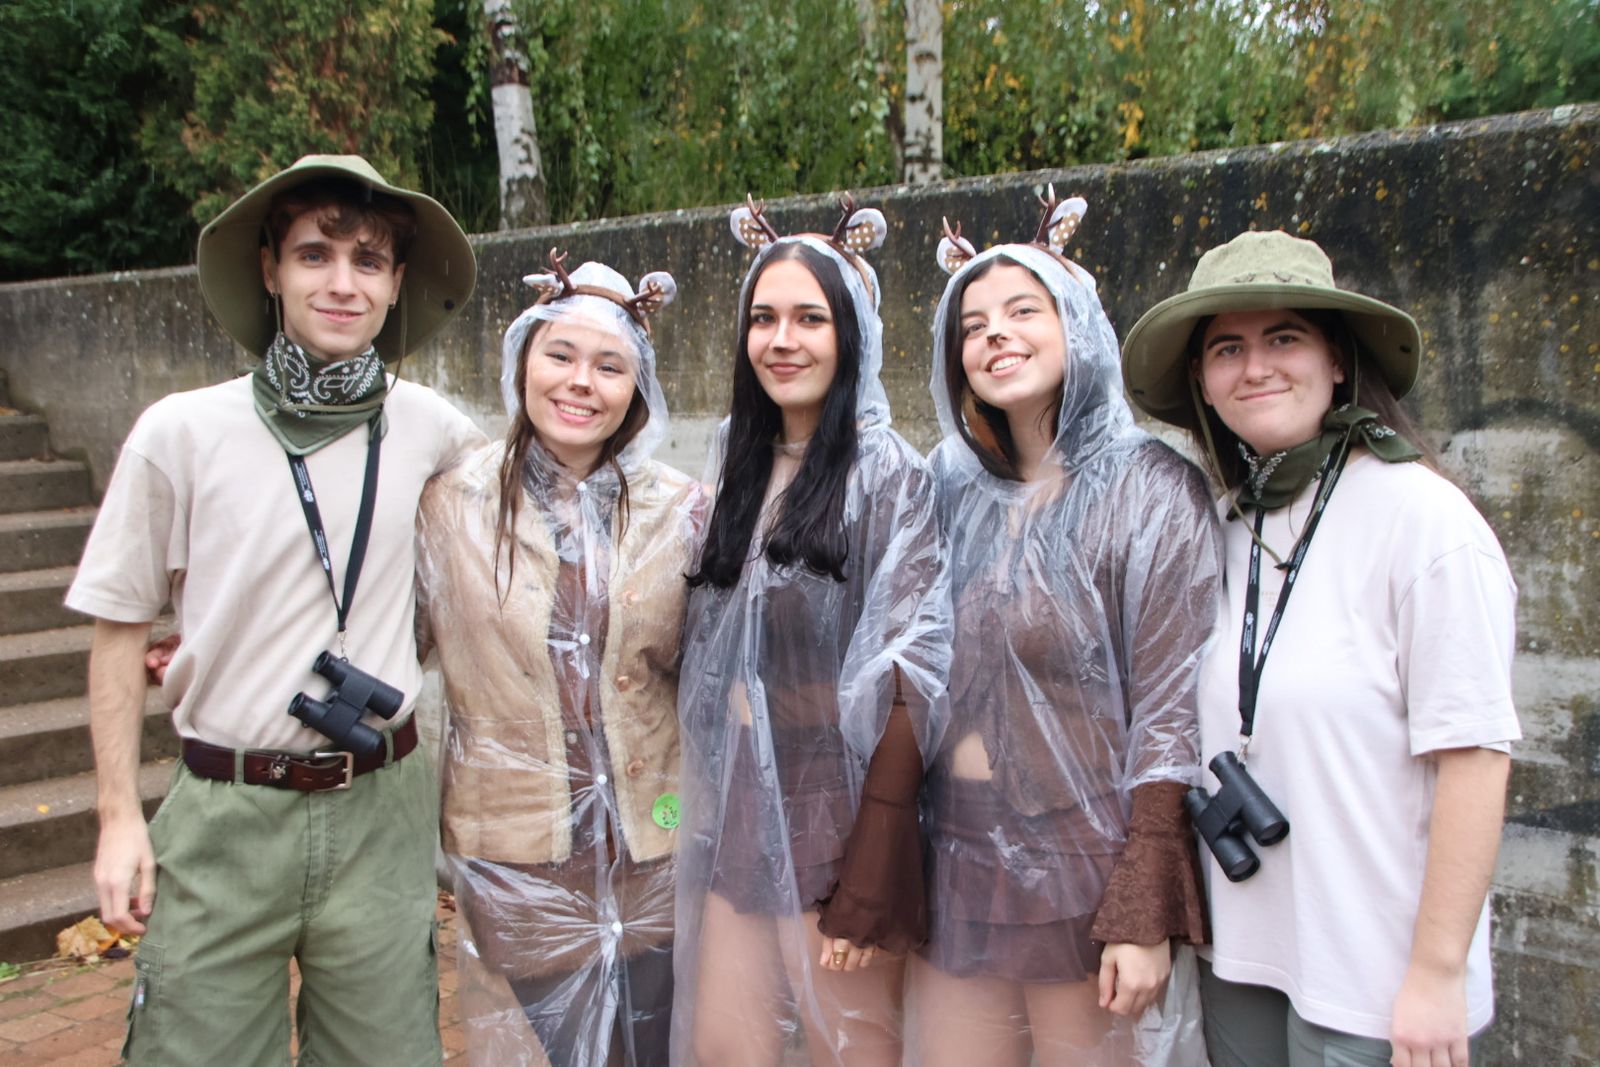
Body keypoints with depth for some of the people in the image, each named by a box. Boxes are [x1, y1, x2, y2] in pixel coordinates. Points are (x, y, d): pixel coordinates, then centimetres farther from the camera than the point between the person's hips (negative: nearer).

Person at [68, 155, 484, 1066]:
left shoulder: (429, 429, -2)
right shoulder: (182, 433, -7)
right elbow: (121, 626, 1)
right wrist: (120, 816, 0)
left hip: (379, 813, 2)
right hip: (226, 818, -1)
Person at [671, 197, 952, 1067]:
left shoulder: (889, 473, -9)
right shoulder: (738, 467, 10)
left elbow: (909, 683, -15)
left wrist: (869, 879, -18)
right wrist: (702, 814, 7)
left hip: (837, 807, -5)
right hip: (738, 809, 6)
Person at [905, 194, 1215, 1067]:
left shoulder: (1148, 488, -7)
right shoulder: (953, 490, 7)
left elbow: (1171, 714, -11)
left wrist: (1145, 918, -15)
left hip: (1082, 885, -4)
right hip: (955, 871, 5)